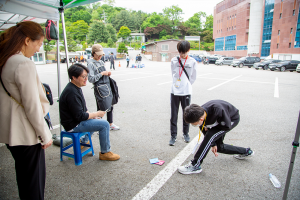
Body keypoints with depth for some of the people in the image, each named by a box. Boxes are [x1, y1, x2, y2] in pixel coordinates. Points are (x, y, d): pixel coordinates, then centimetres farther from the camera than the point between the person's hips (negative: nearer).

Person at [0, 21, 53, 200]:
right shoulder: (25, 65, -21)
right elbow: (32, 105, -21)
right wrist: (45, 135, -12)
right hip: (27, 134, -9)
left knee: (24, 177, 24)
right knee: (34, 180, 7)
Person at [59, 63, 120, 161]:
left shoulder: (75, 88, 6)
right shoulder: (71, 93, -26)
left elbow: (82, 109, 16)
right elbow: (80, 116, -26)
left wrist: (93, 115, 2)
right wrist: (96, 114, -14)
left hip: (76, 119, 11)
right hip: (73, 125, -11)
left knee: (98, 119, 30)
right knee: (104, 124, -17)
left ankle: (84, 141, 37)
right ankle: (105, 153, -2)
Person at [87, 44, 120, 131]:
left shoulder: (101, 62, 12)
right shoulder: (91, 64, -11)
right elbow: (91, 79, -19)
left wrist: (108, 74, 1)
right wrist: (102, 73, -21)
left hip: (108, 88, 8)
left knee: (110, 107, 18)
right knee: (100, 109, 2)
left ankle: (111, 124, 34)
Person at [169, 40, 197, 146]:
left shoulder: (192, 62, 0)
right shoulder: (174, 61, 2)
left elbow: (193, 77, 9)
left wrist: (186, 85, 8)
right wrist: (177, 83, 10)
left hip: (186, 92, 0)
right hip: (174, 91, 1)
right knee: (174, 114, 3)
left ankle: (186, 133, 30)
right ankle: (173, 135, 14)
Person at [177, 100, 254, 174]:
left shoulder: (217, 110, -44)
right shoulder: (199, 114, -24)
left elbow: (227, 126, -26)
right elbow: (205, 131, -6)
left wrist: (209, 127, -20)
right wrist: (213, 144, -5)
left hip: (232, 119, -7)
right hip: (222, 120, 7)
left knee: (210, 136, -26)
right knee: (219, 147, 13)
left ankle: (195, 166, -20)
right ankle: (246, 151, 35)